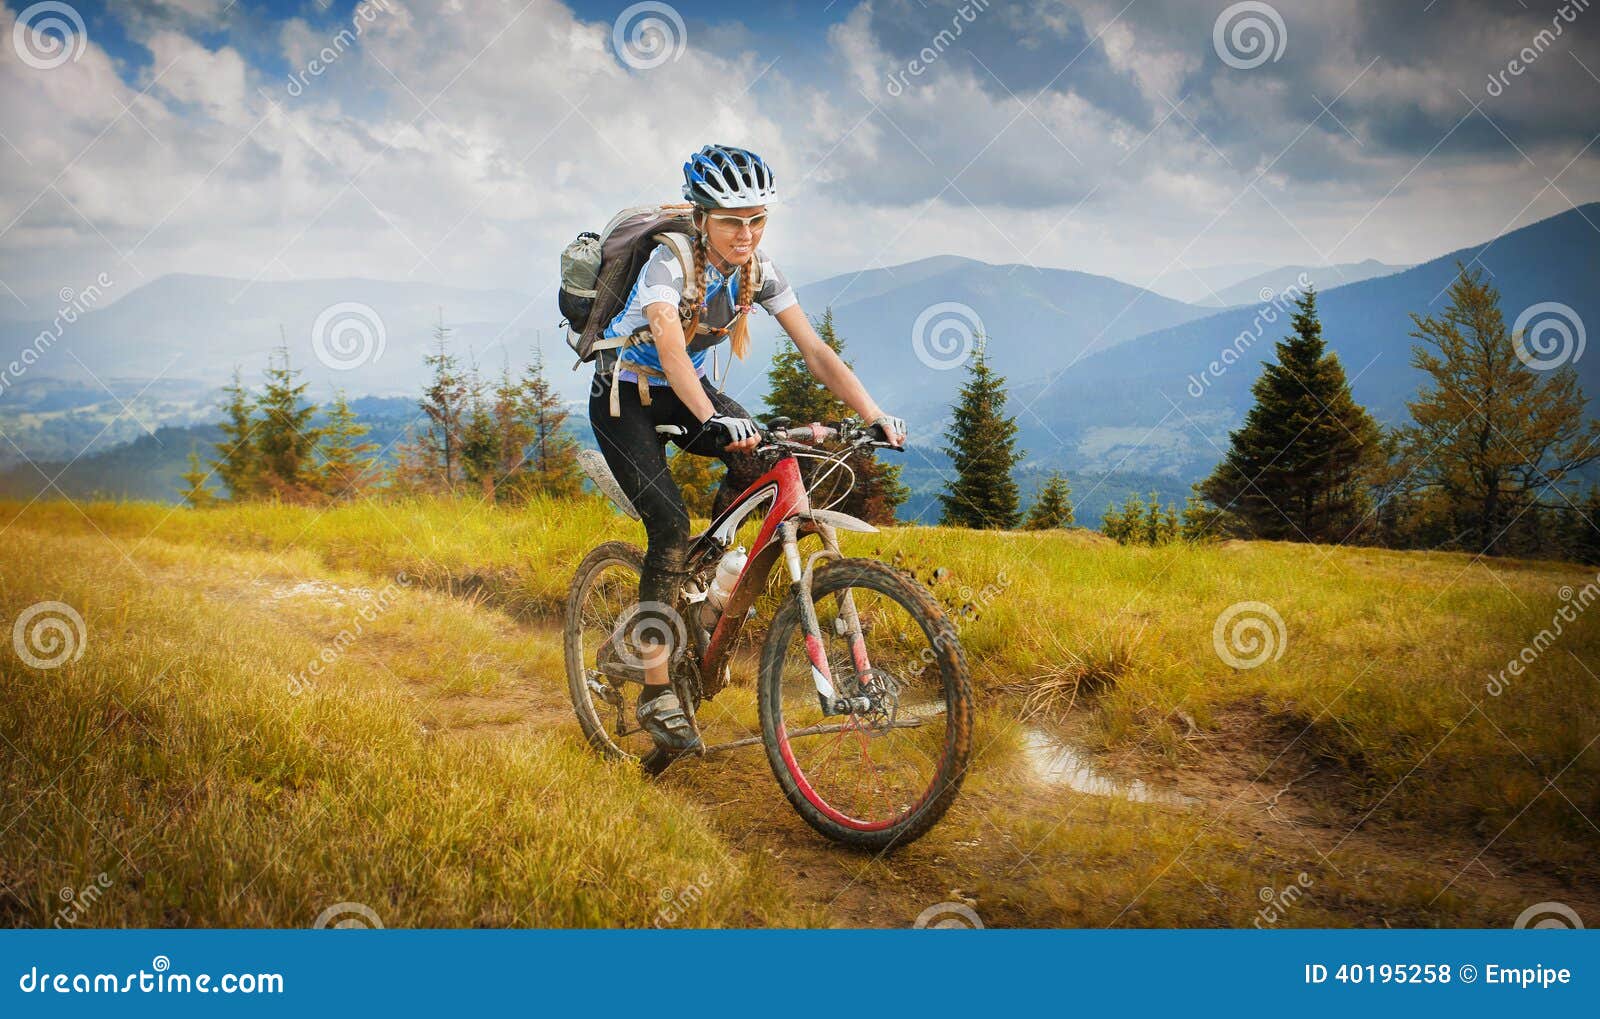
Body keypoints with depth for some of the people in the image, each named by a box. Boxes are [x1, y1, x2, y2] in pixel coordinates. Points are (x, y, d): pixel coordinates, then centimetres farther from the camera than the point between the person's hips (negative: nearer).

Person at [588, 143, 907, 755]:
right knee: (670, 525, -20)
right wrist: (714, 420, -61)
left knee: (760, 459, -24)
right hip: (624, 395, -5)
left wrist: (874, 416, -28)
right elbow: (670, 346, -44)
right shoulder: (669, 265, -27)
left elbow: (815, 350, -15)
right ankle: (656, 694, -13)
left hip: (684, 392, 5)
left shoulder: (758, 273, -11)